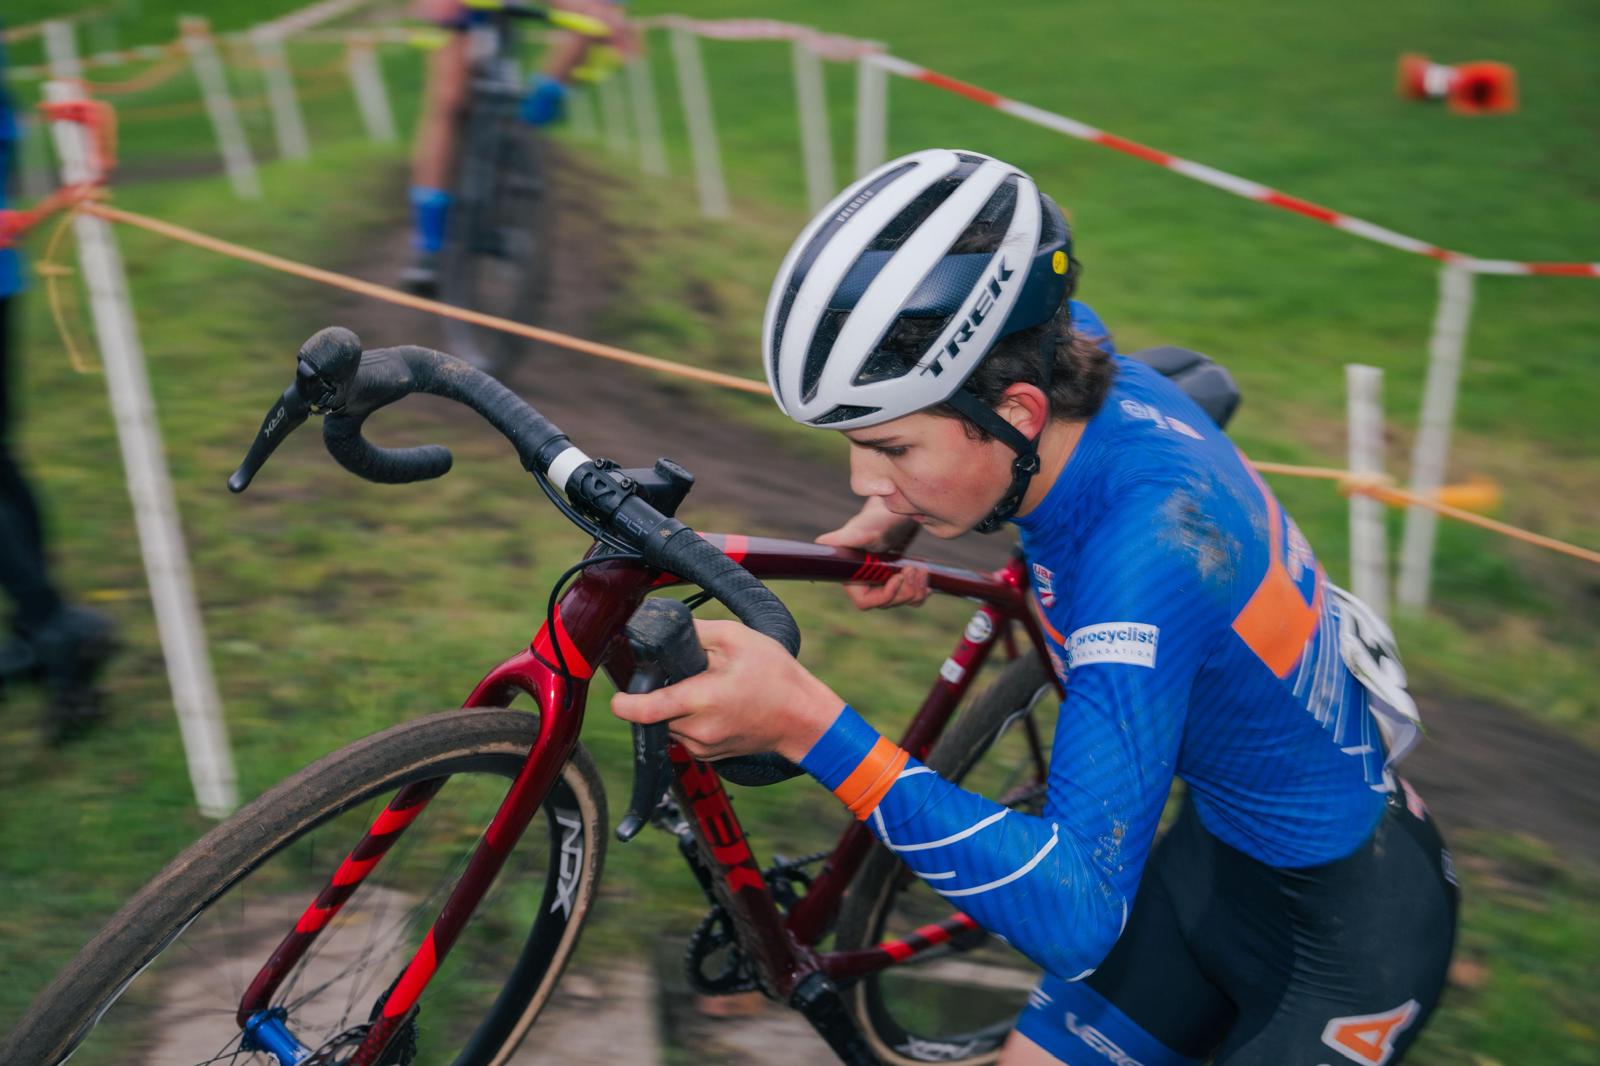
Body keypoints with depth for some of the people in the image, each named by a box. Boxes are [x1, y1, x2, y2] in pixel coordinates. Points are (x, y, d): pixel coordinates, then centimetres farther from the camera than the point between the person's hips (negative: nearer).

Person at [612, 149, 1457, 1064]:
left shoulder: (1151, 544, -38)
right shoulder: (1099, 388, -16)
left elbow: (1077, 913, -40)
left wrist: (809, 727, -48)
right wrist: (904, 512, -5)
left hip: (1351, 916, -7)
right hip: (1222, 845, 7)